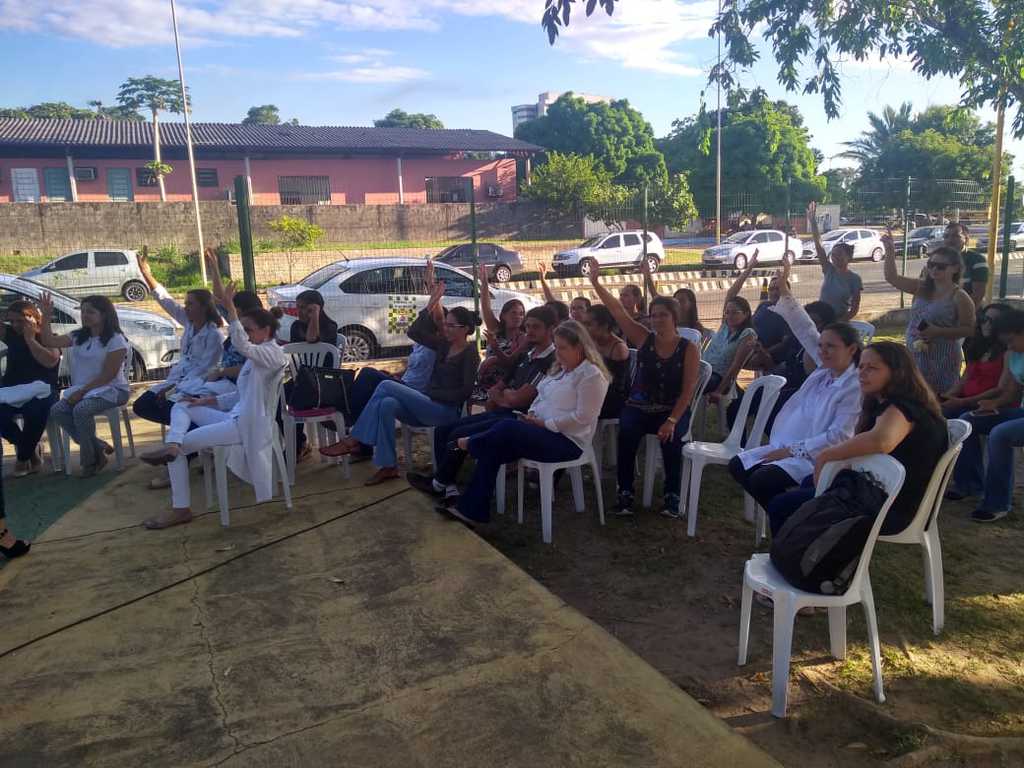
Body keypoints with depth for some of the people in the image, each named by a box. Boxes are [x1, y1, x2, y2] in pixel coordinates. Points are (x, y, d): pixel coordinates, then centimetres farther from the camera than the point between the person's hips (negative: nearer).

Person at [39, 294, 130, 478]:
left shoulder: (115, 340, -11)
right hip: (83, 389, 7)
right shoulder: (79, 336, 11)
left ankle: (90, 459, -13)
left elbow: (108, 375, -16)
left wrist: (82, 391, -18)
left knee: (81, 409, -32)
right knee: (57, 411, -16)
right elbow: (49, 342, 11)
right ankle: (98, 447, -7)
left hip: (112, 389, -7)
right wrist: (46, 317, 0)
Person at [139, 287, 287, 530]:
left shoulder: (273, 353, -12)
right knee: (181, 407, 9)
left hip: (247, 425, -10)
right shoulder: (257, 355, 20)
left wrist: (230, 307, -35)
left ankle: (181, 509, -2)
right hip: (235, 417, 10)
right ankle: (172, 446, -23)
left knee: (183, 445, -7)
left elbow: (240, 345, -33)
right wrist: (206, 401, 11)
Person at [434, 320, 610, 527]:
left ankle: (470, 445, 5)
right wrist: (531, 414, -1)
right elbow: (541, 397, 22)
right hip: (545, 431, 9)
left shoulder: (591, 375, -12)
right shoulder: (560, 369, 16)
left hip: (567, 440, -9)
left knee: (507, 427, -26)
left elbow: (582, 417, -19)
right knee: (492, 448, -12)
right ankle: (472, 510, -11)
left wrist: (544, 423, -17)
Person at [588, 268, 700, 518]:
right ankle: (625, 492, -18)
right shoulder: (644, 339, 1)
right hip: (639, 407, 1)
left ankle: (672, 494, -12)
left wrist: (672, 420, -21)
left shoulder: (689, 349, -4)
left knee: (671, 437, -31)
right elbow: (618, 311, -5)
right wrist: (596, 283, -13)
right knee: (627, 432, -29)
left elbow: (688, 390, -9)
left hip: (674, 410, -1)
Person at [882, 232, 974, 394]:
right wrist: (890, 250, -8)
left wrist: (938, 331, -21)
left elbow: (969, 329, -10)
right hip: (915, 355, 6)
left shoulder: (960, 297, -9)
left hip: (942, 359, -5)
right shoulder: (921, 288, 6)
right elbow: (892, 278, 2)